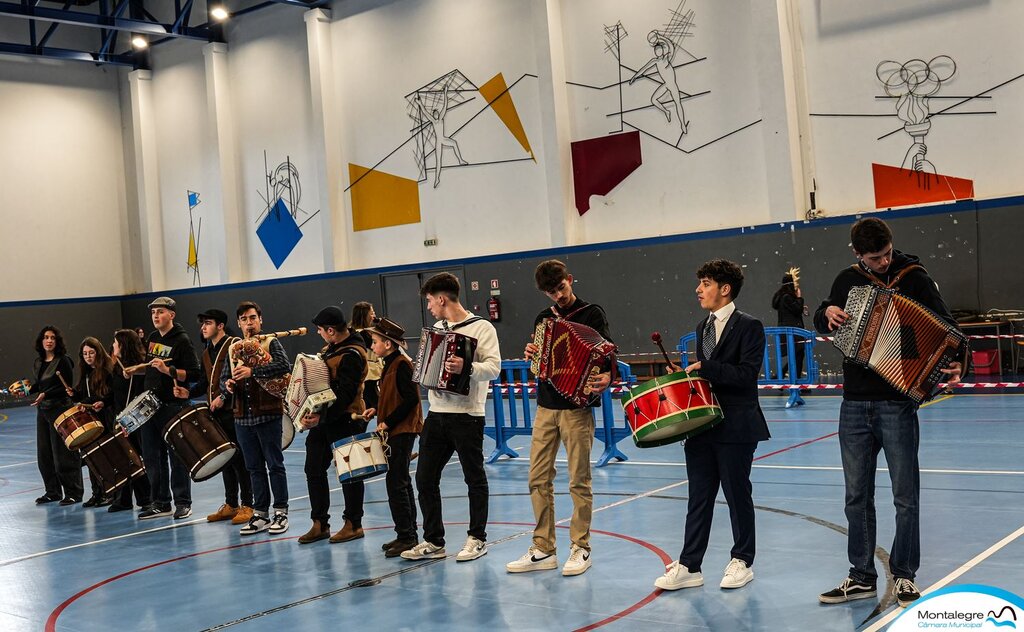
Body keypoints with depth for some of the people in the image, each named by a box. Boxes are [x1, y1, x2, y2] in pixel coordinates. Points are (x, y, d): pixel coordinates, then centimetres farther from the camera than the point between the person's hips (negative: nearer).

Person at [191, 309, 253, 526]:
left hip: (232, 410, -8)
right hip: (215, 413, 8)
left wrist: (224, 396, -21)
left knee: (238, 459, -5)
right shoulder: (207, 353, 17)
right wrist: (188, 392, 8)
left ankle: (247, 505, 1)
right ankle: (231, 504, 19)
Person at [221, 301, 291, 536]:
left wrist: (252, 371, -27)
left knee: (275, 465, 1)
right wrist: (227, 384, -9)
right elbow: (223, 378, 15)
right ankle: (260, 515, 18)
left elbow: (284, 366, -19)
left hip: (268, 414, -5)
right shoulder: (233, 348, 15)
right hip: (243, 417, 5)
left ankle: (281, 513, 9)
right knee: (254, 468, 11)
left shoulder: (271, 342, -1)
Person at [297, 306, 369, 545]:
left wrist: (322, 417, -29)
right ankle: (320, 524, 20)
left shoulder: (352, 355, -19)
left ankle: (353, 524, 13)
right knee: (314, 469, 11)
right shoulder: (332, 347, 10)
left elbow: (345, 395, -24)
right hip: (322, 417, 10)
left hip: (344, 420, -10)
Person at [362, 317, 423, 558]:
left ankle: (406, 536, -4)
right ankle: (408, 535, 21)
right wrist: (377, 410, 8)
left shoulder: (402, 365, -15)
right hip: (395, 431, 10)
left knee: (396, 483, -9)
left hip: (402, 431, -10)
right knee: (402, 482, 14)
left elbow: (411, 399, -21)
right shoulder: (391, 364, 14)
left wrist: (389, 422, -19)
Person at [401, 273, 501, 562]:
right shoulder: (437, 328, 14)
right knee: (425, 478, 6)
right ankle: (433, 541, 16)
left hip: (466, 416, -7)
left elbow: (494, 367, -20)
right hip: (437, 414, 7)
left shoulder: (481, 328, -9)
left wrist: (466, 367, -34)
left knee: (475, 479, 6)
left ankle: (477, 539, 18)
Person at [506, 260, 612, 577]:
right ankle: (543, 549, 14)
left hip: (577, 407, -5)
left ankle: (581, 548, 12)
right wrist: (531, 354, -2)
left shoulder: (591, 313, -2)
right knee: (539, 479, 6)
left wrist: (606, 376, -31)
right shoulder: (543, 318, 13)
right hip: (545, 407, 5)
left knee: (579, 480, 1)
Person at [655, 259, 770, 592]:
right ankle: (689, 566, 12)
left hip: (735, 427, -7)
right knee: (699, 498, 8)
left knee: (737, 495, 6)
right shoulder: (703, 327, 15)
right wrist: (687, 375, 4)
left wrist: (705, 368, -20)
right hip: (702, 424, 7)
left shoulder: (748, 326, -9)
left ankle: (741, 561, 21)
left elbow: (747, 374, -19)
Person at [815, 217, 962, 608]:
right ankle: (862, 577, 19)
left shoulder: (914, 278, -3)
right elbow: (821, 320, 20)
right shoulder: (847, 280, 7)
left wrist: (952, 363, -27)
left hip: (897, 403, -3)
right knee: (857, 497, 9)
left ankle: (904, 576, 18)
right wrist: (828, 313, -3)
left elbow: (945, 326, -9)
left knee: (905, 496, 3)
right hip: (854, 404, 4)